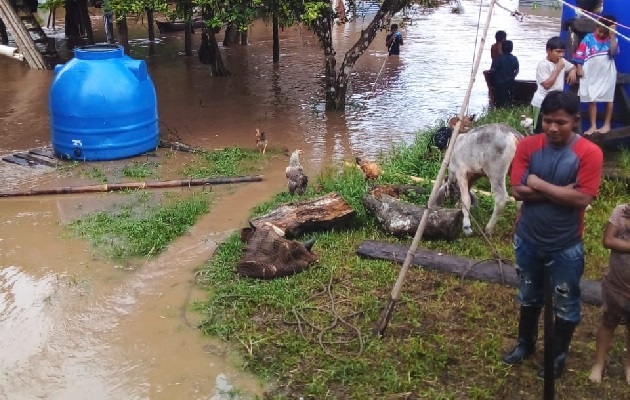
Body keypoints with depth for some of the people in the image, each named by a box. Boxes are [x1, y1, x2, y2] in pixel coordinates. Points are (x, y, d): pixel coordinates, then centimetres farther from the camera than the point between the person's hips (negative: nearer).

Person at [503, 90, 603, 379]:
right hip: (527, 239, 3)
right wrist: (560, 192, -23)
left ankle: (559, 356, 35)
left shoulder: (589, 153, -17)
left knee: (566, 305, 14)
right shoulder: (528, 145, -9)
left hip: (566, 246, -3)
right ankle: (525, 343, 46)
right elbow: (518, 191, -15)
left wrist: (539, 184, -19)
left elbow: (582, 198, -24)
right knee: (528, 297, 24)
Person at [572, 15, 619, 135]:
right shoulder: (589, 38, -2)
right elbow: (580, 54, -3)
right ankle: (593, 126, 8)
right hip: (591, 74, 0)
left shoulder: (612, 39, 0)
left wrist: (612, 36, -19)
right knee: (591, 100, 2)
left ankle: (607, 124, 18)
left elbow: (613, 52, -17)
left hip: (607, 74, 0)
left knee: (608, 99, 8)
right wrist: (579, 67, -13)